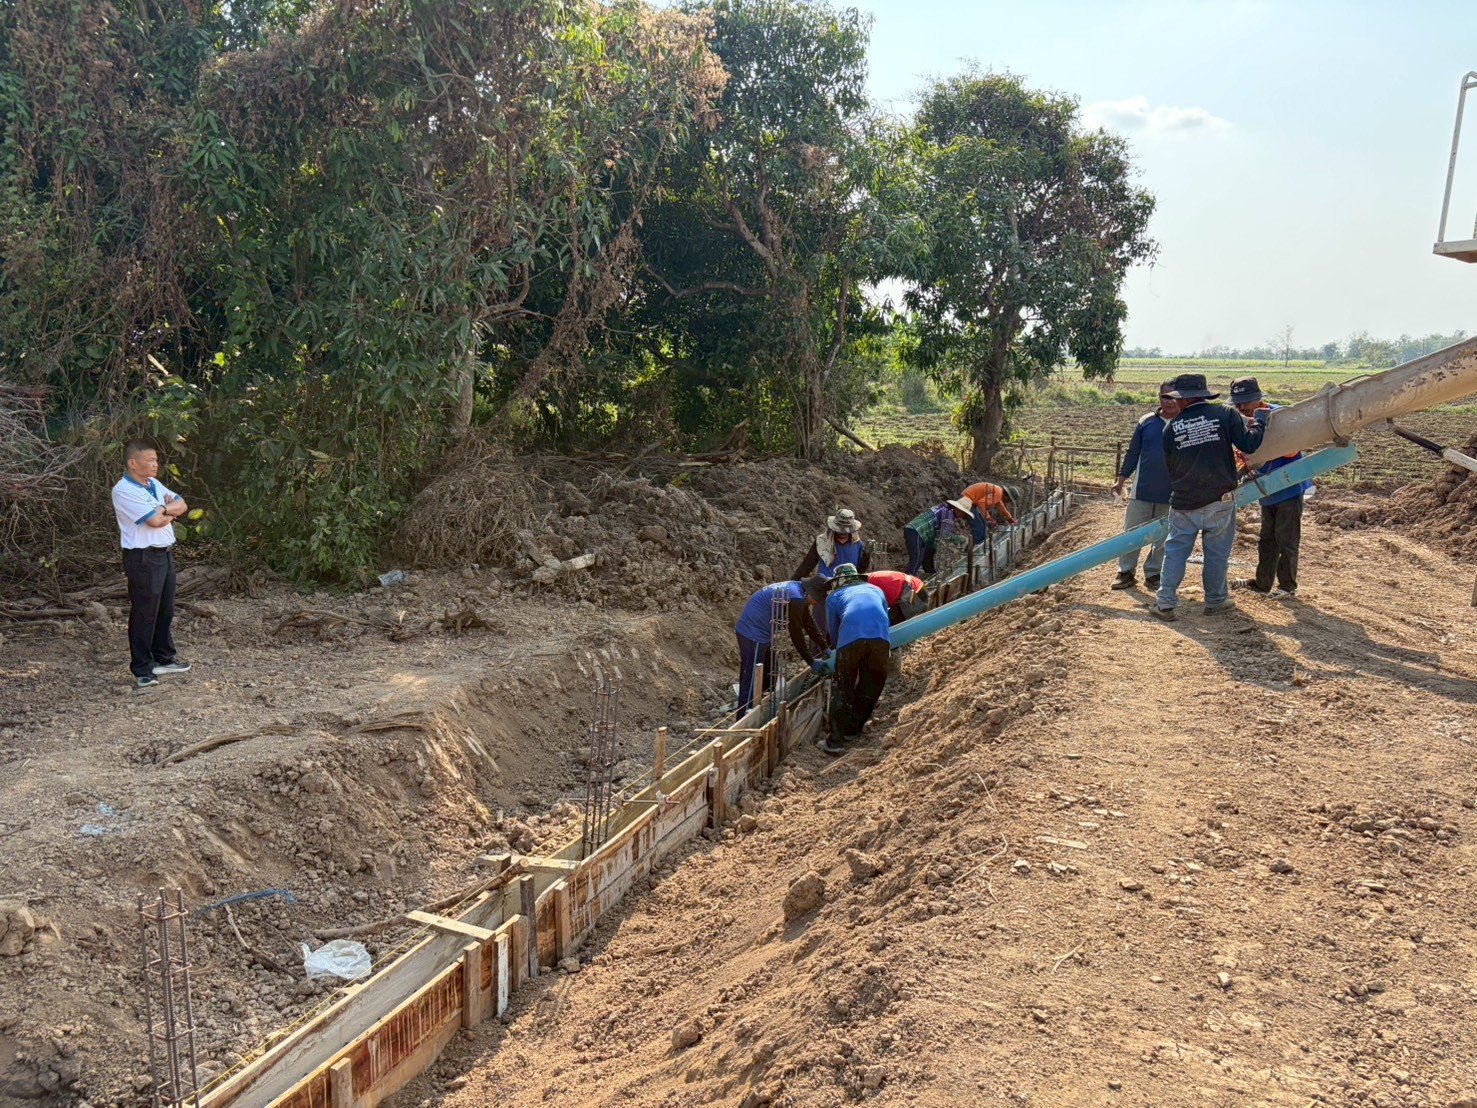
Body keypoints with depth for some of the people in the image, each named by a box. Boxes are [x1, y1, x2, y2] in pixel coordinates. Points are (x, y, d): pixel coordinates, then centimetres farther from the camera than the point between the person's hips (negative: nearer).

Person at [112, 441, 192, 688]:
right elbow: (155, 520, -21)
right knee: (144, 614, -2)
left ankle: (164, 658, 31)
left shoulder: (153, 484, 13)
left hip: (165, 554, 9)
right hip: (143, 558, -9)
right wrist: (170, 513, -1)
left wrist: (164, 509, -9)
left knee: (165, 610, 17)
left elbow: (182, 505, 10)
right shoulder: (123, 491, -15)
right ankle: (141, 670, 7)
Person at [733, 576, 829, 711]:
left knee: (769, 675, 21)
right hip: (754, 633, -11)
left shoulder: (796, 589, 8)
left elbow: (809, 623, 17)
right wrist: (811, 662, -8)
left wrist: (825, 649, 18)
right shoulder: (795, 599, -23)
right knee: (751, 680, -8)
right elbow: (796, 634, -18)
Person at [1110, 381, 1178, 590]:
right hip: (1141, 491, 1)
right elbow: (1133, 452, 9)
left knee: (1163, 538, 10)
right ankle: (1126, 572, 14)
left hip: (1171, 495, -1)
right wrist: (1121, 479, 6)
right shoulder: (1147, 422, 2)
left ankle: (1153, 573, 23)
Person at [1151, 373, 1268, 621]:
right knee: (1217, 552, 12)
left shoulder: (1171, 428, -1)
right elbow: (1249, 444, -10)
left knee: (1175, 551, 10)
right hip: (1220, 501, -1)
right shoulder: (1225, 414, -7)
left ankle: (1165, 602, 6)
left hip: (1184, 504, 1)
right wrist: (1260, 421, 7)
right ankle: (1215, 600, 23)